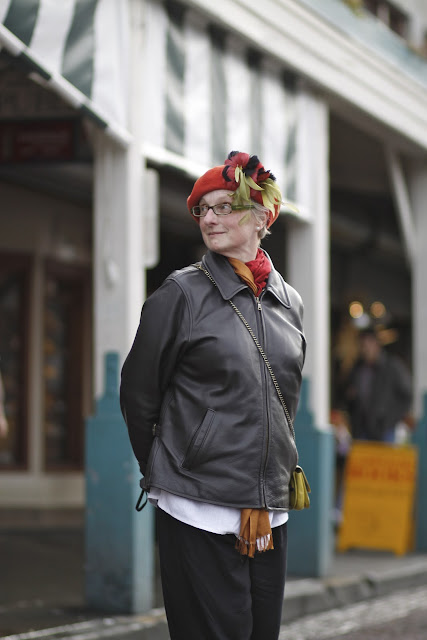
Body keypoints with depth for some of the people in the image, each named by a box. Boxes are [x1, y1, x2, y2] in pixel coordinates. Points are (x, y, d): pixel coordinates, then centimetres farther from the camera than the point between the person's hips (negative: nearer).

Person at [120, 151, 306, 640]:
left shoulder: (288, 302, 11)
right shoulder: (181, 294, -4)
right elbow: (137, 395, 2)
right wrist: (163, 473, 10)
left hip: (269, 508, 5)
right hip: (197, 512, -5)